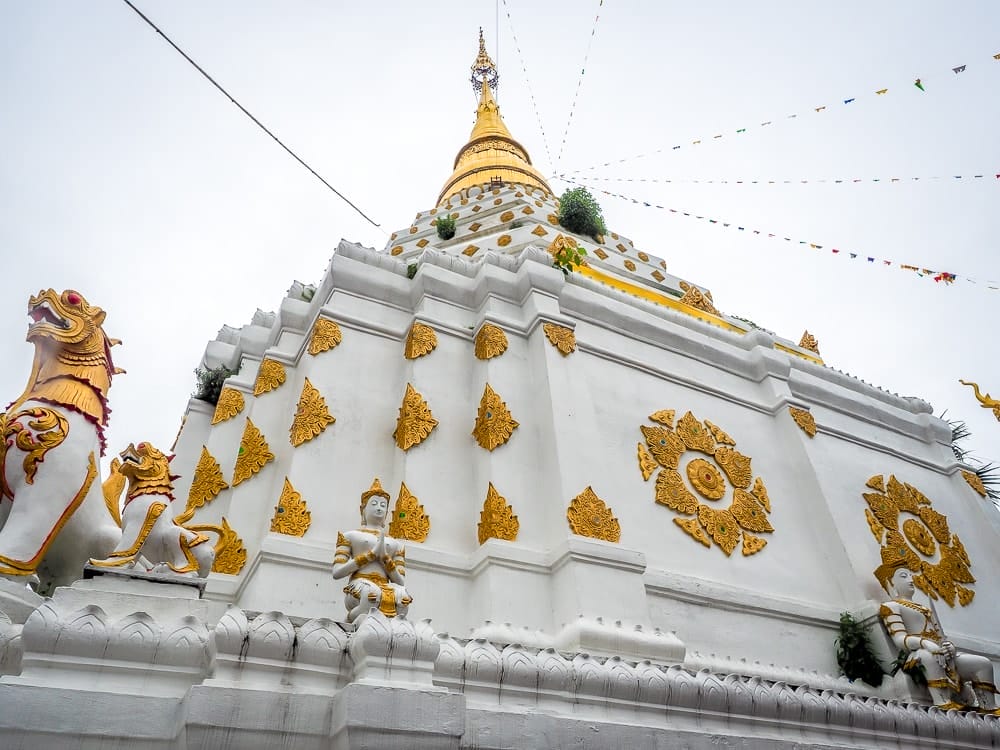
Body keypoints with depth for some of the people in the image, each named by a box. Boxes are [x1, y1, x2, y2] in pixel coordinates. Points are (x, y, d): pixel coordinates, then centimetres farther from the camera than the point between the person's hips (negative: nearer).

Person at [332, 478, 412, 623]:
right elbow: (337, 572, 3)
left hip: (386, 590, 2)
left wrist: (385, 557, 0)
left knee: (402, 595, -34)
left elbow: (401, 582, 15)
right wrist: (371, 554, -3)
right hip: (360, 586, -2)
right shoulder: (351, 536, 18)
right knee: (371, 592, -38)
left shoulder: (395, 544, 26)